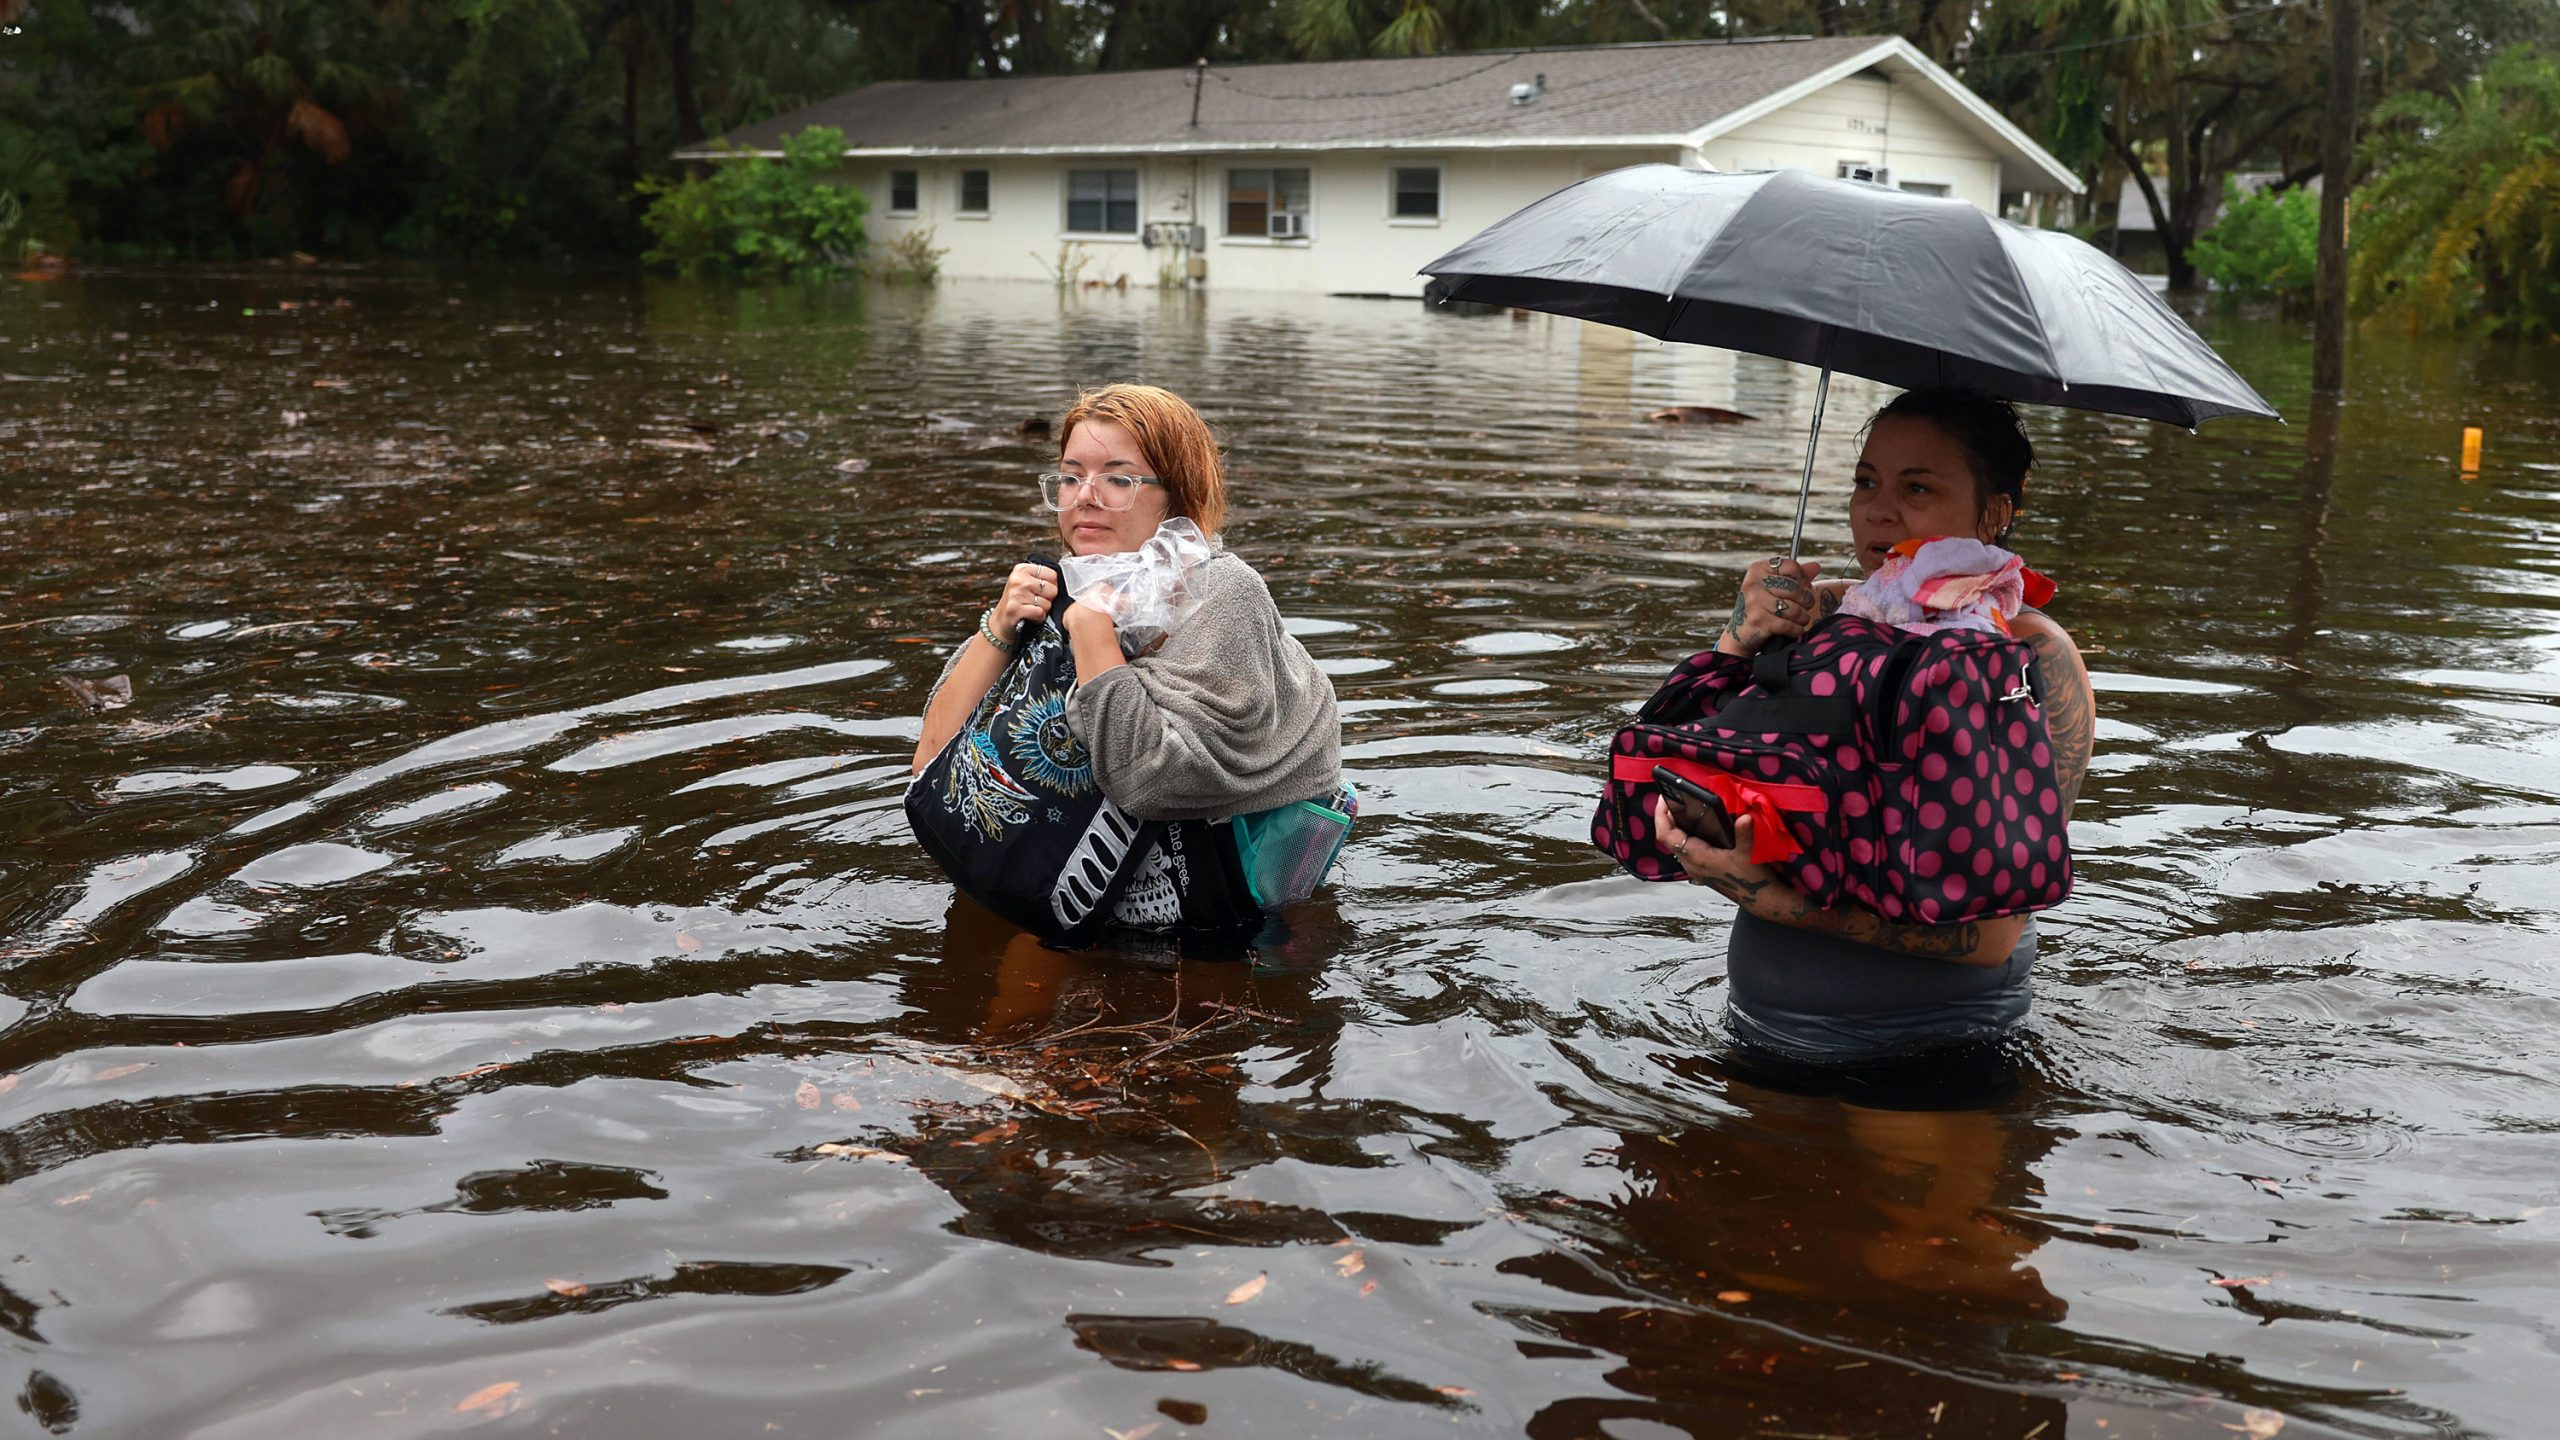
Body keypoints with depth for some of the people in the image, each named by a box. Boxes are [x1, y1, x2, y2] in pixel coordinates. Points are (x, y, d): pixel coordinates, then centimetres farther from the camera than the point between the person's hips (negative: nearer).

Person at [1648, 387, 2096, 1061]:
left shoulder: (2033, 656, -5)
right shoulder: (1812, 614, 7)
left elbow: (1990, 932, -15)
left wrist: (1770, 898, -22)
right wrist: (1736, 645, -13)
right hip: (1760, 1036, 5)